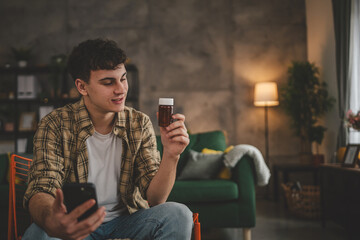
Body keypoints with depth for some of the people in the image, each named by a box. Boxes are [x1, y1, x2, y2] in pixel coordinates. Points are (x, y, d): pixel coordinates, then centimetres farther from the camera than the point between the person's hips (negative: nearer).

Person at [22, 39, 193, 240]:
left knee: (179, 214, -24)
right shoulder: (55, 126, -11)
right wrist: (50, 221, -44)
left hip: (126, 221, 3)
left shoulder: (140, 124, -3)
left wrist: (171, 155, -26)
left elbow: (154, 199, -6)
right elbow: (40, 192, -19)